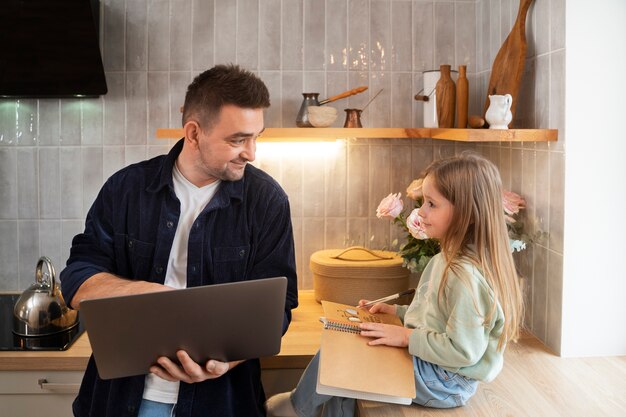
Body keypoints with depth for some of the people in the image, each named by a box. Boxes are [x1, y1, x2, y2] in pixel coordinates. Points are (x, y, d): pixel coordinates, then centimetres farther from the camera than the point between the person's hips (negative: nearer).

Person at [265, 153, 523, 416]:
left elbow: (463, 350, -29)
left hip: (443, 384, -9)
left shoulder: (466, 276, -27)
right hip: (428, 363, 10)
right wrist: (396, 311, 7)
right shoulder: (448, 259, 5)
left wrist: (406, 337, -21)